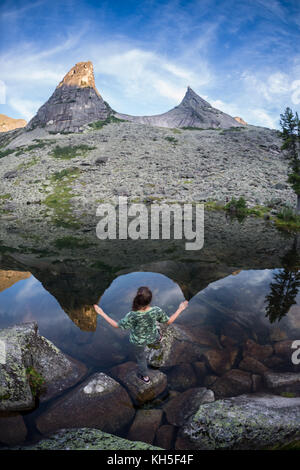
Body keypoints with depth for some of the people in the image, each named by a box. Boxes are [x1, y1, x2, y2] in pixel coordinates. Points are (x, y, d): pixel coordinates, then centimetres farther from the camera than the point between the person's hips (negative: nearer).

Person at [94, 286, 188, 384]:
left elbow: (117, 325, -25)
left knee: (141, 357, 30)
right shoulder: (156, 311, -35)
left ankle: (145, 376, 56)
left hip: (138, 341, -1)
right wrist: (180, 309, -5)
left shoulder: (132, 316, -41)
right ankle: (157, 338, 72)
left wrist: (102, 314, -19)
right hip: (152, 337, 1)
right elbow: (169, 321, -17)